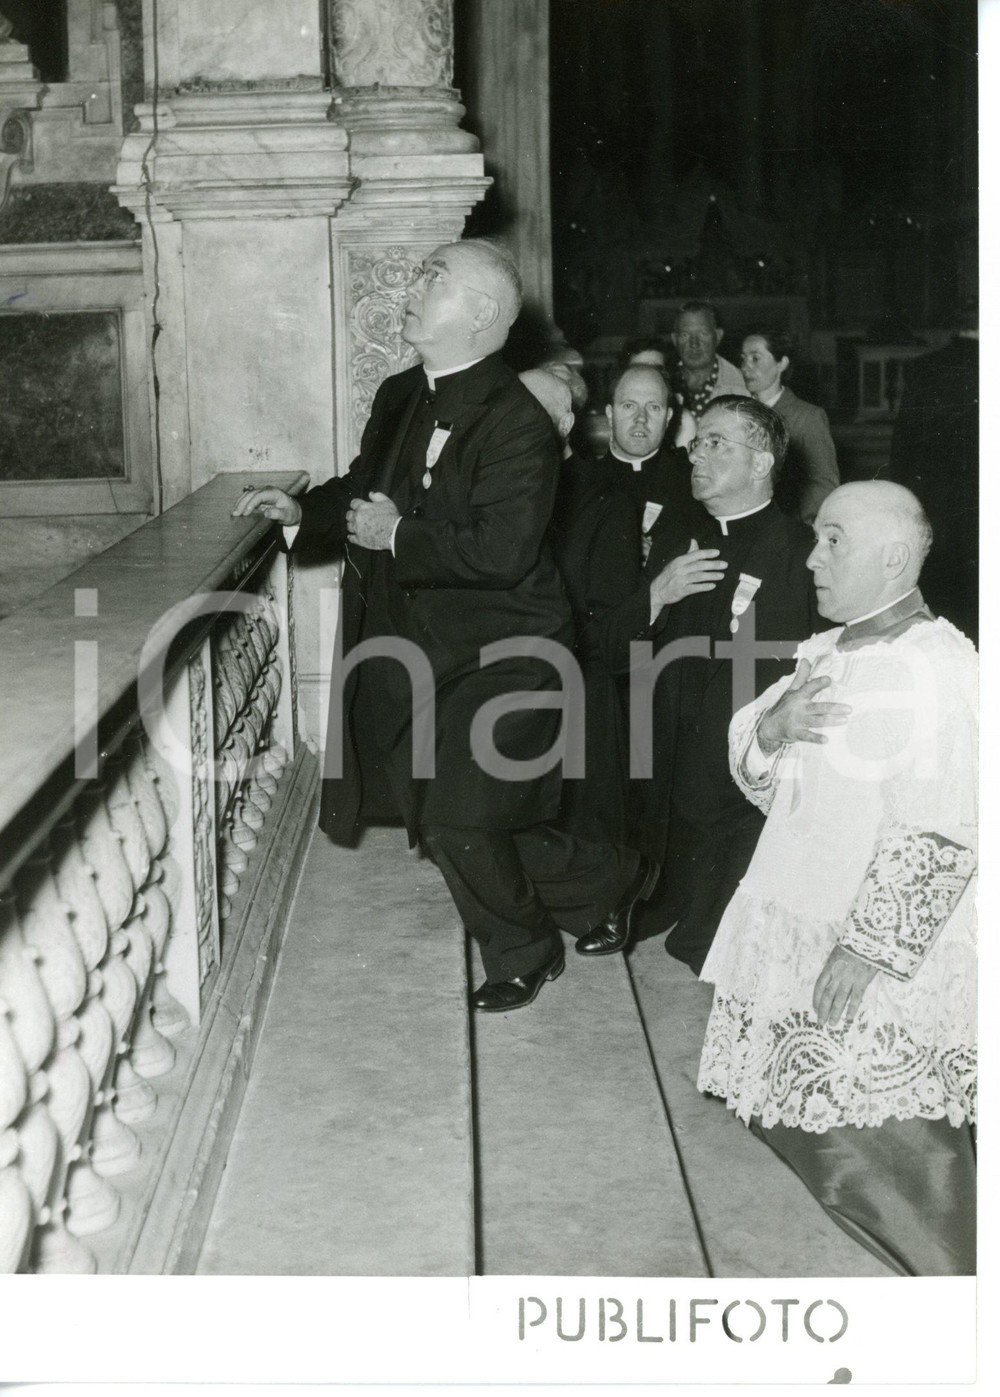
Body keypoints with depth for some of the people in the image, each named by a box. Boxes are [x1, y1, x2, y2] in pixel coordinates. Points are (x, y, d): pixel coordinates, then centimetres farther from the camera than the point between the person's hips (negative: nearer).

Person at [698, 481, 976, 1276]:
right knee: (798, 1114, 15)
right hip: (803, 929, 9)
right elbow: (757, 777, 14)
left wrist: (868, 949, -22)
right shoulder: (827, 655, 9)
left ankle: (953, 1273, 11)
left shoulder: (938, 667, -18)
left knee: (872, 1151, -8)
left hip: (891, 962, -9)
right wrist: (772, 727, -8)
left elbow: (940, 837, -22)